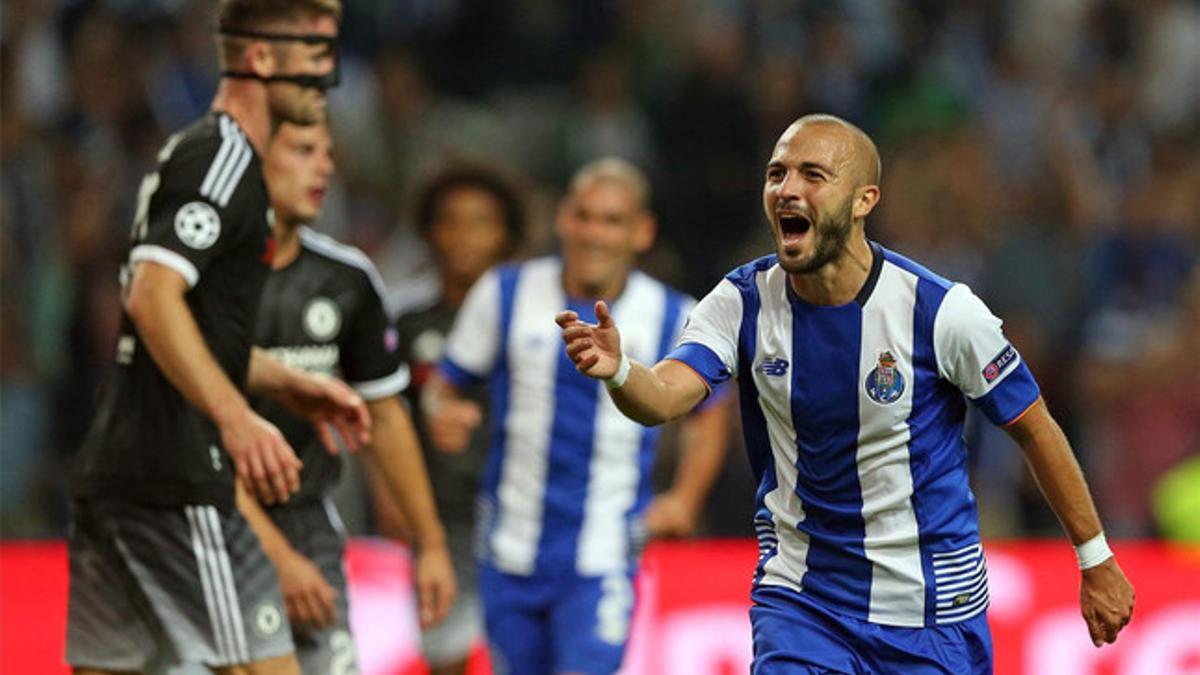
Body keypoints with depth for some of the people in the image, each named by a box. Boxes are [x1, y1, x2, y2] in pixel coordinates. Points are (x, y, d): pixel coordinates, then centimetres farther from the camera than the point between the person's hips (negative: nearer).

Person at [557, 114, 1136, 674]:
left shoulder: (939, 311, -16)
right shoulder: (743, 302, -8)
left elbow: (1035, 429, -4)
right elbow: (665, 396, -24)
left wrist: (1096, 562, 1)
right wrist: (618, 369, -47)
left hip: (931, 608, -1)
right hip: (799, 599, 1)